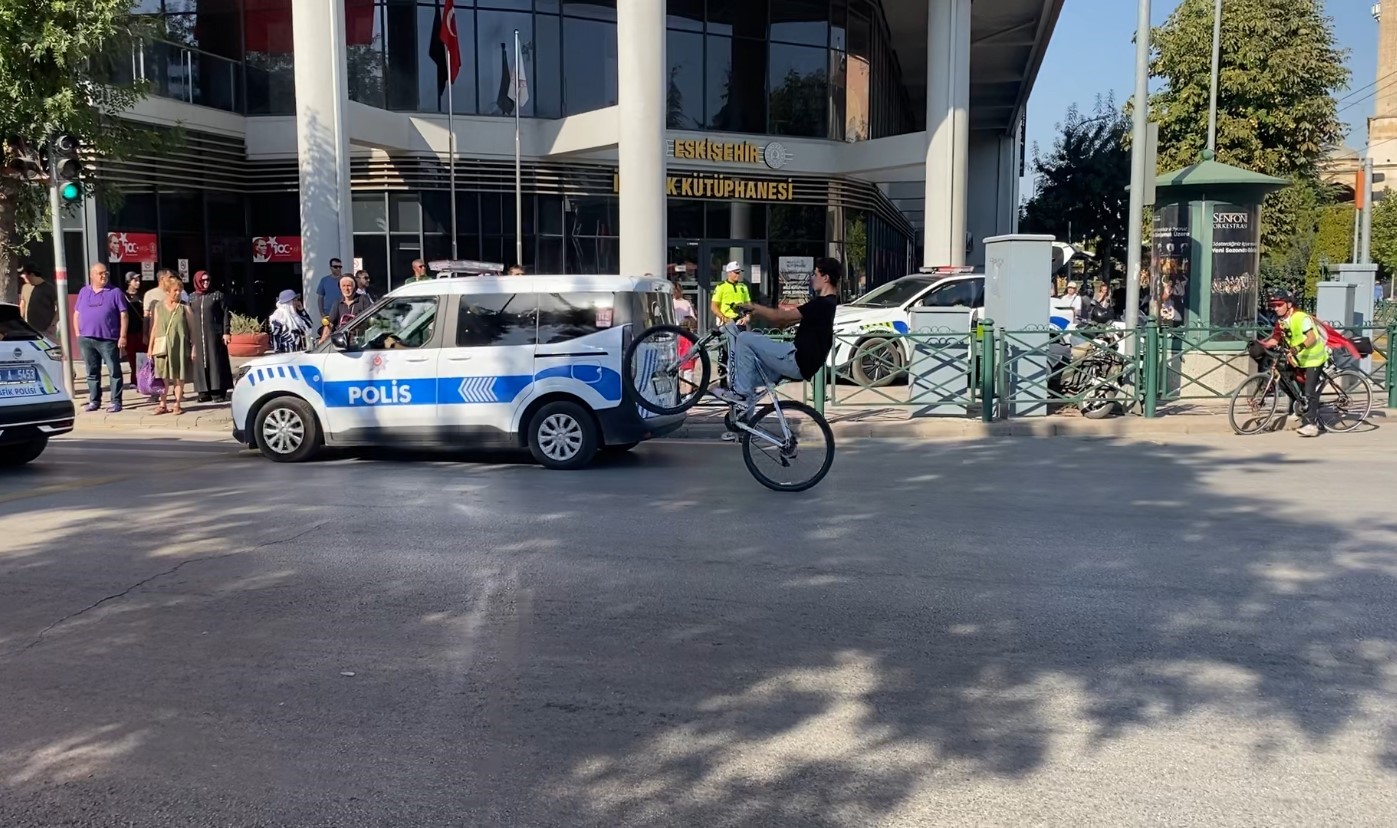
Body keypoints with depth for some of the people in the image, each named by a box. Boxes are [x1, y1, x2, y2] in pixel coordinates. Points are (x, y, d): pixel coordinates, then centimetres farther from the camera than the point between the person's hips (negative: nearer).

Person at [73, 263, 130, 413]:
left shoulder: (115, 292, 2)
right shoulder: (83, 292, 13)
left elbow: (124, 315, -2)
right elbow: (76, 314, 16)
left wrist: (122, 336, -8)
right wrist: (78, 333, 6)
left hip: (108, 339, -4)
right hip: (86, 339, 4)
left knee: (114, 371, -3)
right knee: (92, 372, 9)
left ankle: (116, 401, 0)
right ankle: (94, 400, 16)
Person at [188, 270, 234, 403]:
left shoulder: (218, 295, 2)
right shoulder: (192, 298, 11)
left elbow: (226, 314, -1)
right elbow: (189, 317, 10)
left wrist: (226, 332, -9)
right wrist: (189, 336, 5)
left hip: (214, 334, -3)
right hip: (198, 336, 3)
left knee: (216, 361, -4)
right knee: (201, 363, 3)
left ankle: (219, 392, -3)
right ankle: (204, 392, 7)